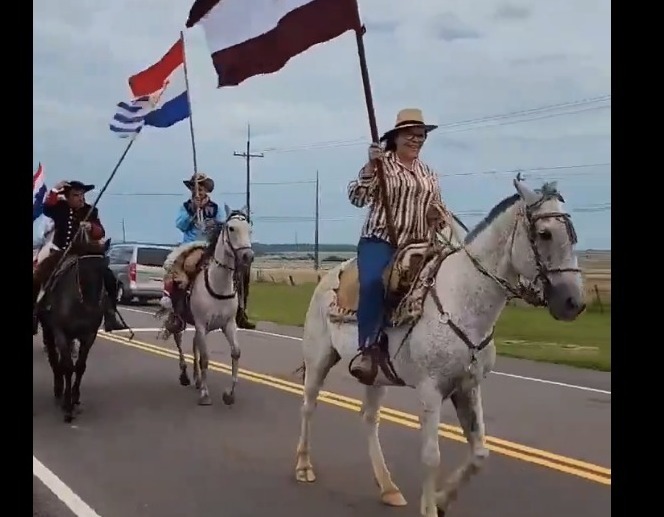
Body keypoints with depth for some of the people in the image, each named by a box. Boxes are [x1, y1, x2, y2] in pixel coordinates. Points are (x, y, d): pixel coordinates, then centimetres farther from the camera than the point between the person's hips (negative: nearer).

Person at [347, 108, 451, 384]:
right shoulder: (381, 164, 2)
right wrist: (370, 166, -21)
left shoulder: (428, 173, 18)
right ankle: (369, 349, -31)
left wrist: (442, 217, 2)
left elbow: (436, 207, 26)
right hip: (380, 241, -6)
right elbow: (357, 198, -9)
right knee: (373, 283, -34)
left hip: (417, 245, 6)